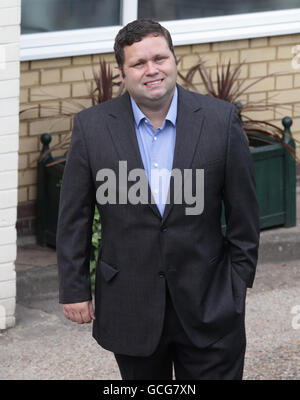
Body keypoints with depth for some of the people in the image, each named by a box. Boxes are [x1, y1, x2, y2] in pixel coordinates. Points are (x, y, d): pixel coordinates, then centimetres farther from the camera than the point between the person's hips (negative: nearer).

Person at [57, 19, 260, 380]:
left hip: (209, 306, 0)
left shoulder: (221, 119, -3)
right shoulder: (92, 127, -2)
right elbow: (74, 218, 3)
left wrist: (239, 283, 3)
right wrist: (74, 290, 1)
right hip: (130, 306, 1)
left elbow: (243, 212, 3)